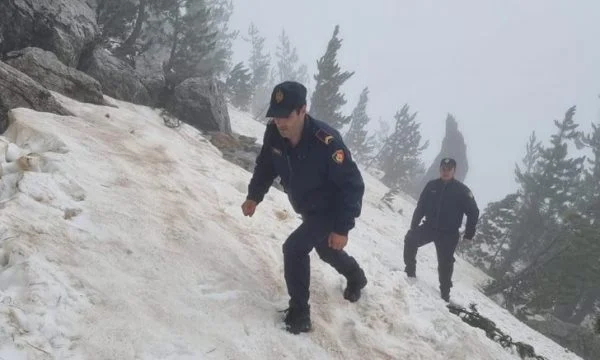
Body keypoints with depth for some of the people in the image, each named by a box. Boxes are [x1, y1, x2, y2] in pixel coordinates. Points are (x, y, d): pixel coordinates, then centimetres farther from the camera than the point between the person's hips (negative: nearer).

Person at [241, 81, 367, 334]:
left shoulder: (326, 141, -37)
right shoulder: (274, 134, -20)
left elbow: (353, 185, -30)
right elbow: (265, 165, 2)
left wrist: (342, 228, -30)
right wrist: (254, 196, -10)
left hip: (333, 211, -7)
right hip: (309, 210, 7)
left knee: (294, 248, -21)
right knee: (326, 250, 28)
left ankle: (299, 314, -4)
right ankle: (356, 277, 60)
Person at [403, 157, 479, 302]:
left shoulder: (462, 190, -6)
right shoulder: (431, 186, 0)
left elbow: (473, 212, -3)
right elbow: (420, 207, 5)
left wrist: (469, 233, -7)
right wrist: (413, 226, 0)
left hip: (449, 234, -2)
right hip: (429, 226, 2)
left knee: (445, 263, 3)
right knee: (410, 239, -18)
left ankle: (445, 292, 18)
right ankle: (410, 271, -1)